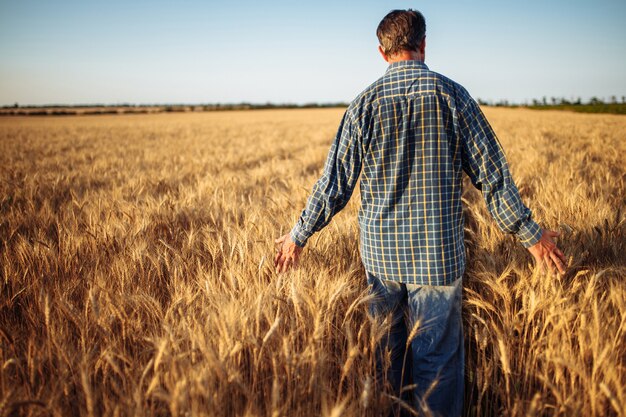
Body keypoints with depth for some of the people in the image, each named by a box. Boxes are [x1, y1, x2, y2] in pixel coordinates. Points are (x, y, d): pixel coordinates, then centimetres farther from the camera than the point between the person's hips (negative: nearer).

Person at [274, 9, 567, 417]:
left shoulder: (365, 103, -3)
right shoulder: (453, 95, -5)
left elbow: (335, 182, -3)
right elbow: (491, 173, -4)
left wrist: (299, 235, 10)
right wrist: (531, 234, 7)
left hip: (381, 251, 2)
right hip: (438, 252, -2)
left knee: (389, 348, 20)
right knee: (438, 357, 7)